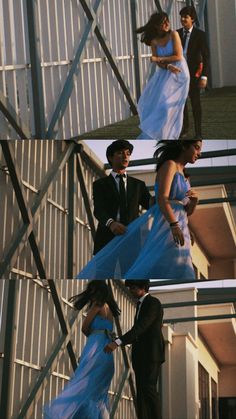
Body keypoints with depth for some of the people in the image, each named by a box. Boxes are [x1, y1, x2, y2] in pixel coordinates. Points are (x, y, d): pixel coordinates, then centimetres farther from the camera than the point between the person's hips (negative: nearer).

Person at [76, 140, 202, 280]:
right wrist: (174, 225, -32)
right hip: (162, 225, -8)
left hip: (176, 227, 8)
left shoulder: (184, 175, 21)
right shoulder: (169, 165, -5)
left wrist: (194, 200, -3)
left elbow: (187, 211, 21)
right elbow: (162, 198, -19)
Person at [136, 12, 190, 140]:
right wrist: (168, 66, -24)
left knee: (166, 103, -9)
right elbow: (158, 62, -4)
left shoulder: (173, 34, -12)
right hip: (164, 74, 5)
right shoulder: (154, 41, 0)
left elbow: (178, 57, -17)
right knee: (151, 100, 6)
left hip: (178, 73, -5)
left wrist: (158, 58, -16)